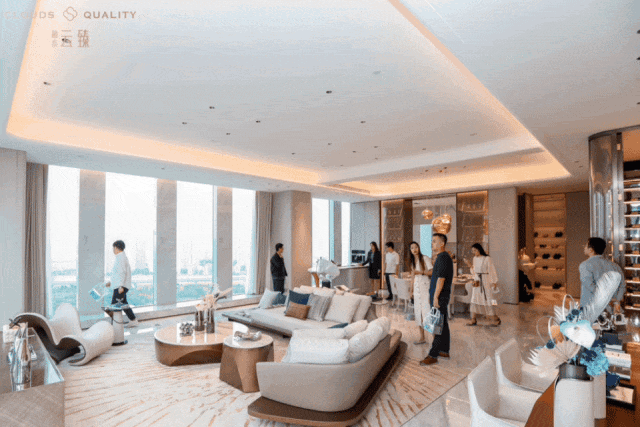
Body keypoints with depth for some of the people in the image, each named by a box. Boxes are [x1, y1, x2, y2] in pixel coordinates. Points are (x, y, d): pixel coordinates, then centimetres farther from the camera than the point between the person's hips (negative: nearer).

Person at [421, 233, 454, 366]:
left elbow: (441, 278, -22)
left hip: (440, 296, -10)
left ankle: (433, 355, -1)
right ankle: (444, 351, 25)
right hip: (440, 296, 10)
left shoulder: (443, 257, -17)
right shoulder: (440, 257, 16)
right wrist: (432, 295, 22)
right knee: (443, 324, 16)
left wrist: (435, 297, -23)